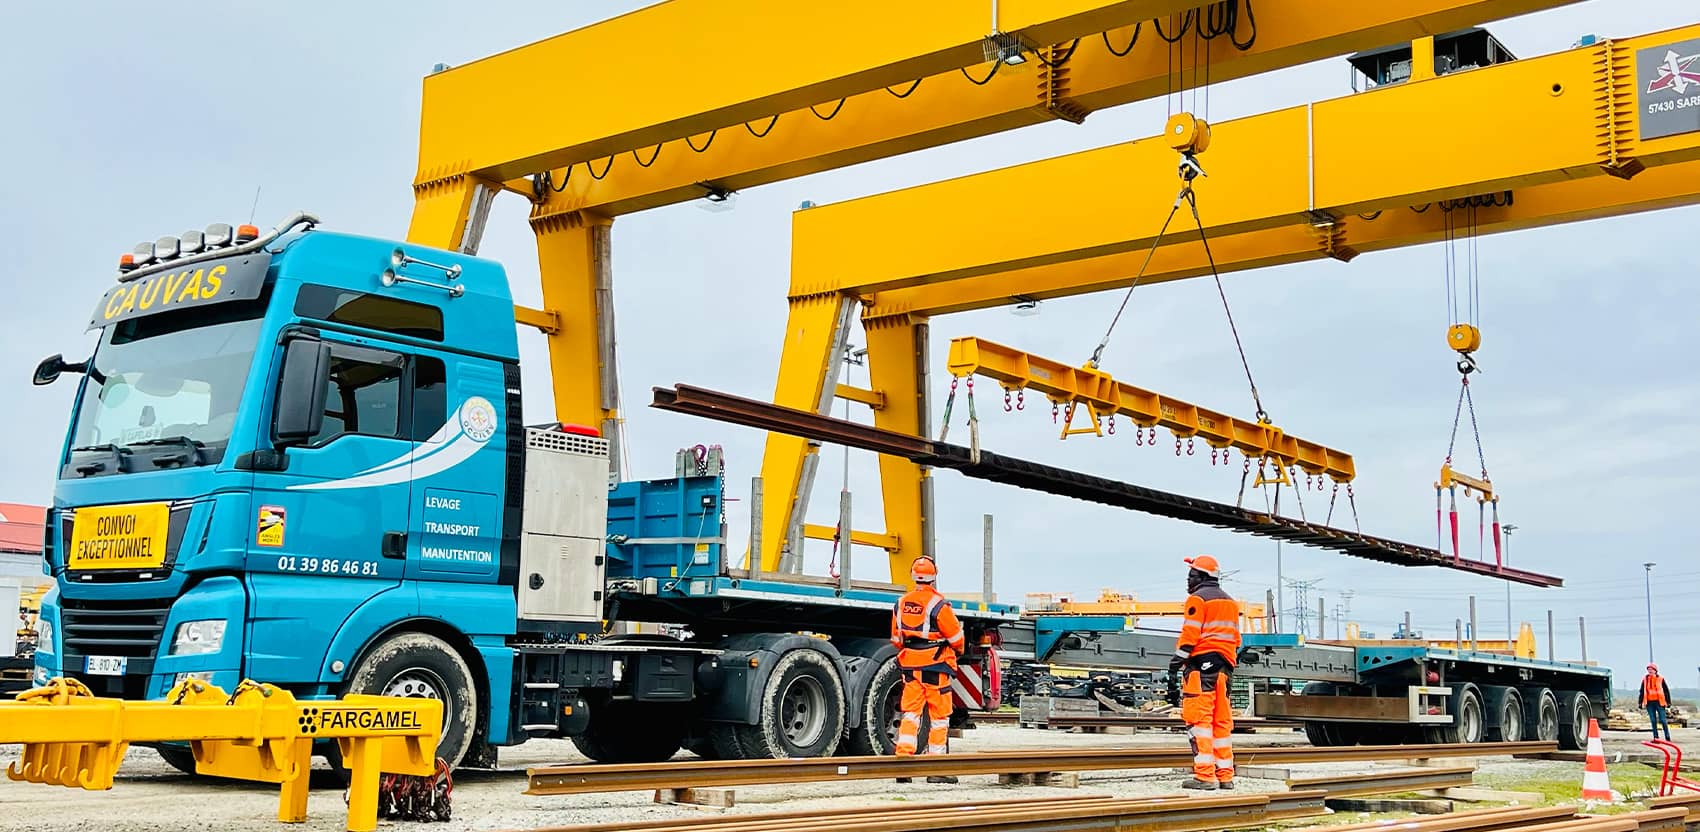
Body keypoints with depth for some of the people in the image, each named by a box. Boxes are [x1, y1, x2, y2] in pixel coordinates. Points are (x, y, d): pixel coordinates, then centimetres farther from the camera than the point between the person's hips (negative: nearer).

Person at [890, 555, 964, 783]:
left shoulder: (901, 604, 5)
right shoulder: (938, 604, -14)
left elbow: (896, 638, 14)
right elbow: (955, 636, -7)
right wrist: (957, 651, 14)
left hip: (909, 666, 5)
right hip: (935, 665, -5)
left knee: (911, 712, 9)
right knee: (939, 715, 3)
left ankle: (903, 758, -4)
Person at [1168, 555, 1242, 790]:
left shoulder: (1198, 599, -5)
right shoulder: (1230, 603, 21)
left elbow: (1190, 635, -13)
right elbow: (1235, 638, 21)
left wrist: (1176, 662, -10)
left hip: (1201, 663, -8)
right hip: (1224, 666, 8)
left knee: (1199, 718, -10)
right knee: (1222, 721, 10)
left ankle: (1204, 775, -15)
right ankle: (1225, 775, 9)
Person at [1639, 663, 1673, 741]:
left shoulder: (1660, 679, 0)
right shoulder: (1645, 679, 8)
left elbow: (1666, 691, 3)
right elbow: (1642, 691, 14)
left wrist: (1668, 702, 1)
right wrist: (1640, 702, 10)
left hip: (1659, 702, -3)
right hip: (1649, 703, 3)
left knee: (1663, 720, -2)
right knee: (1653, 721, 5)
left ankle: (1667, 738, 5)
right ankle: (1656, 737, 10)